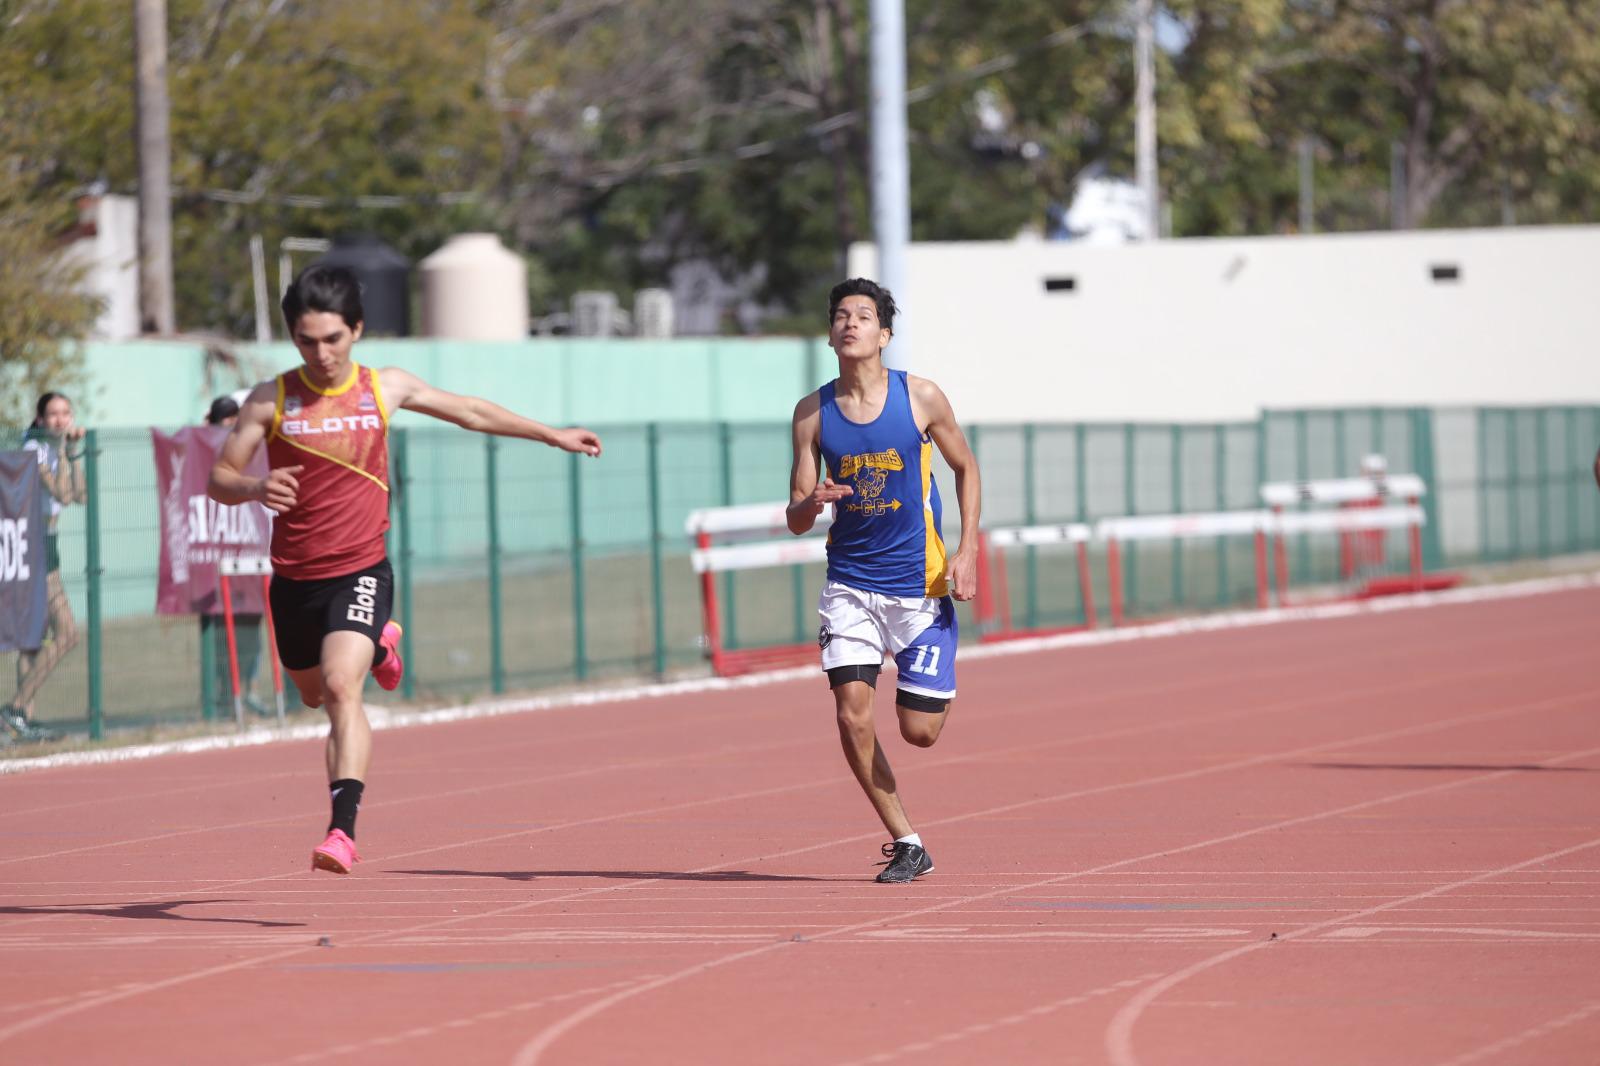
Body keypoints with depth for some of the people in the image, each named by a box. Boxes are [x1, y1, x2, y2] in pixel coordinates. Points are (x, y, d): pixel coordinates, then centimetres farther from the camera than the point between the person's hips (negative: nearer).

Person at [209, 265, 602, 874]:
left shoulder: (386, 388, 0)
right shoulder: (270, 402, -4)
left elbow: (470, 412, 15)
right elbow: (219, 478, 0)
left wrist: (553, 436, 22)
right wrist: (256, 489, -24)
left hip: (359, 571, -2)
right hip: (294, 578, 2)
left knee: (342, 688, -23)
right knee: (315, 694, 22)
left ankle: (343, 829, -27)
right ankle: (376, 644, 56)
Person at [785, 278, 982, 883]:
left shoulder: (921, 398, -6)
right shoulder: (813, 413, -2)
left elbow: (965, 467, 9)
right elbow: (796, 521, 2)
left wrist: (967, 550, 0)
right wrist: (813, 502, -22)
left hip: (920, 583, -1)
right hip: (849, 581, 1)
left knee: (920, 731, 0)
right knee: (853, 715, -13)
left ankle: (933, 692, 39)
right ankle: (906, 843, 3)